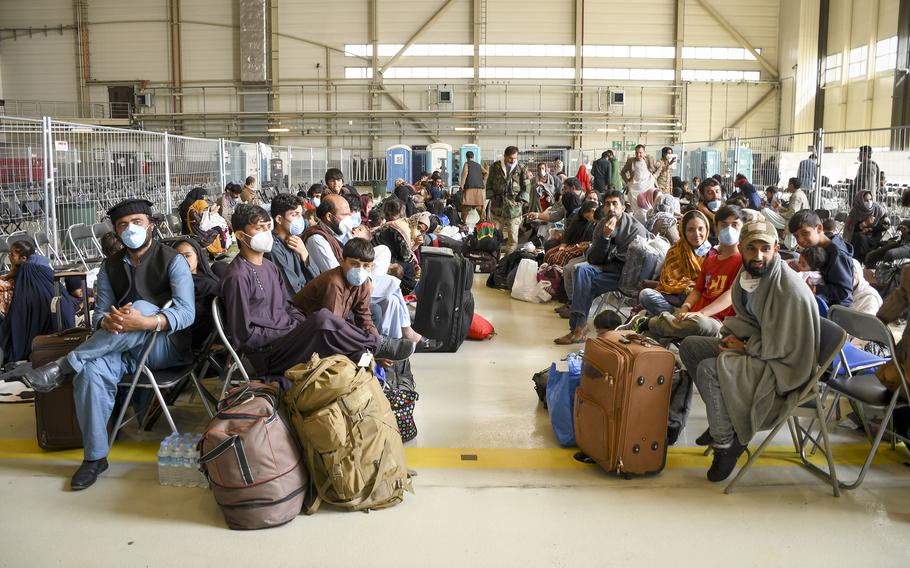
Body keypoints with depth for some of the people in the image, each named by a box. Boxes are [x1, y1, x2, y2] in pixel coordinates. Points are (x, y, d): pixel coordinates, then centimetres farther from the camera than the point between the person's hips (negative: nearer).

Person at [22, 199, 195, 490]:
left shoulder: (172, 260, -4)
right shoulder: (110, 266, 11)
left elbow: (186, 312, -17)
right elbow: (100, 312, 5)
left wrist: (145, 322, -35)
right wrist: (108, 321, -22)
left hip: (168, 346, -4)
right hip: (123, 347, 4)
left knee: (143, 308, -35)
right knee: (91, 370, -29)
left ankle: (63, 365, -26)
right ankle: (95, 456, -16)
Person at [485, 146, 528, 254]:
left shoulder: (520, 169, 5)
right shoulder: (495, 166, 6)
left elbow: (524, 187, 10)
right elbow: (489, 183, 13)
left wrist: (521, 199, 0)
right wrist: (491, 196, 5)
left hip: (514, 206, -1)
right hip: (497, 204, 1)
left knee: (513, 236, -4)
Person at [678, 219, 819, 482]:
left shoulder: (789, 288, -26)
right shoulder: (748, 274, -1)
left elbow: (779, 347, -23)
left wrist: (744, 346, -11)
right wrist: (734, 334, -3)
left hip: (784, 365, -9)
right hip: (755, 345, 9)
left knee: (709, 369, -27)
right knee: (690, 346, 7)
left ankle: (725, 443, -9)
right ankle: (723, 418, 10)